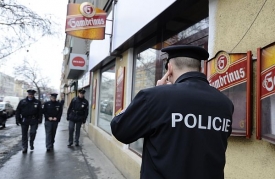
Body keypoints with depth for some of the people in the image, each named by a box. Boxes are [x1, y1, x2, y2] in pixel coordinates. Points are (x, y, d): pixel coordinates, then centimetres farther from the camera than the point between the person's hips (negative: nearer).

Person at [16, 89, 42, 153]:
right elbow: (17, 111, 6)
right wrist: (18, 119, -1)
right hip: (24, 120, 1)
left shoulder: (37, 102, 4)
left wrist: (40, 119, -8)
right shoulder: (22, 102, 6)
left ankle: (31, 143, 19)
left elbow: (40, 112, 1)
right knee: (24, 134, 7)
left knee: (33, 132, -10)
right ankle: (24, 148, 17)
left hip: (33, 120, -1)